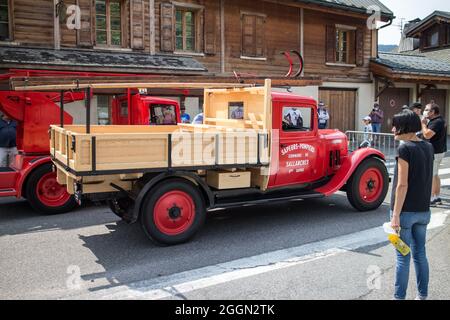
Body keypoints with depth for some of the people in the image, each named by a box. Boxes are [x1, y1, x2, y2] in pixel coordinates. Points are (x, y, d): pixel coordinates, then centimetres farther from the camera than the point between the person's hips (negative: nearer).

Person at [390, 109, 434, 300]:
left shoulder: (405, 148, -15)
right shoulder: (428, 147, 7)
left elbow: (402, 184, -18)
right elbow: (428, 179, 13)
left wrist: (395, 215, -16)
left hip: (406, 211, -7)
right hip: (423, 210, 7)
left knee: (403, 257, 1)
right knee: (420, 254, 17)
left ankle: (399, 297, 10)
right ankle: (422, 295, 27)